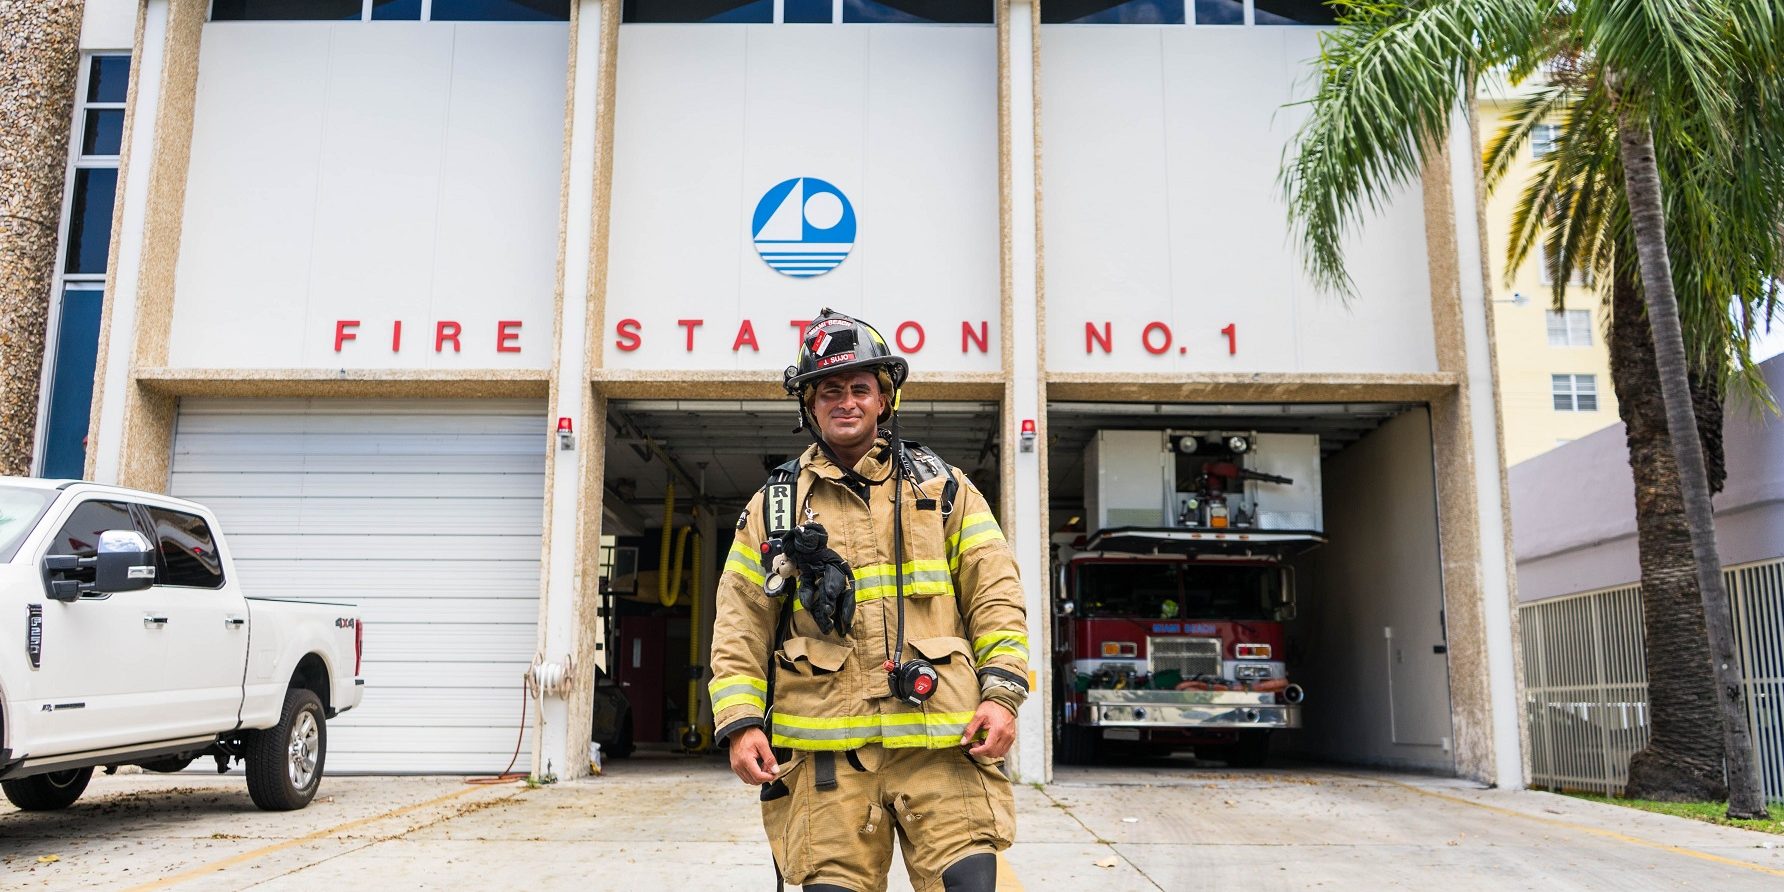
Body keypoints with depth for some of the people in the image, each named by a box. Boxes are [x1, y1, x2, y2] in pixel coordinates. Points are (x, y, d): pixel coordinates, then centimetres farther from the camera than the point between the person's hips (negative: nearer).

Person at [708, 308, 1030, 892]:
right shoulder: (774, 505, 13)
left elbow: (996, 597, 8)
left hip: (942, 740, 0)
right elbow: (739, 628, 11)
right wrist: (741, 723, -1)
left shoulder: (942, 488, 13)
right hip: (826, 751, 1)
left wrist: (1002, 693, -4)